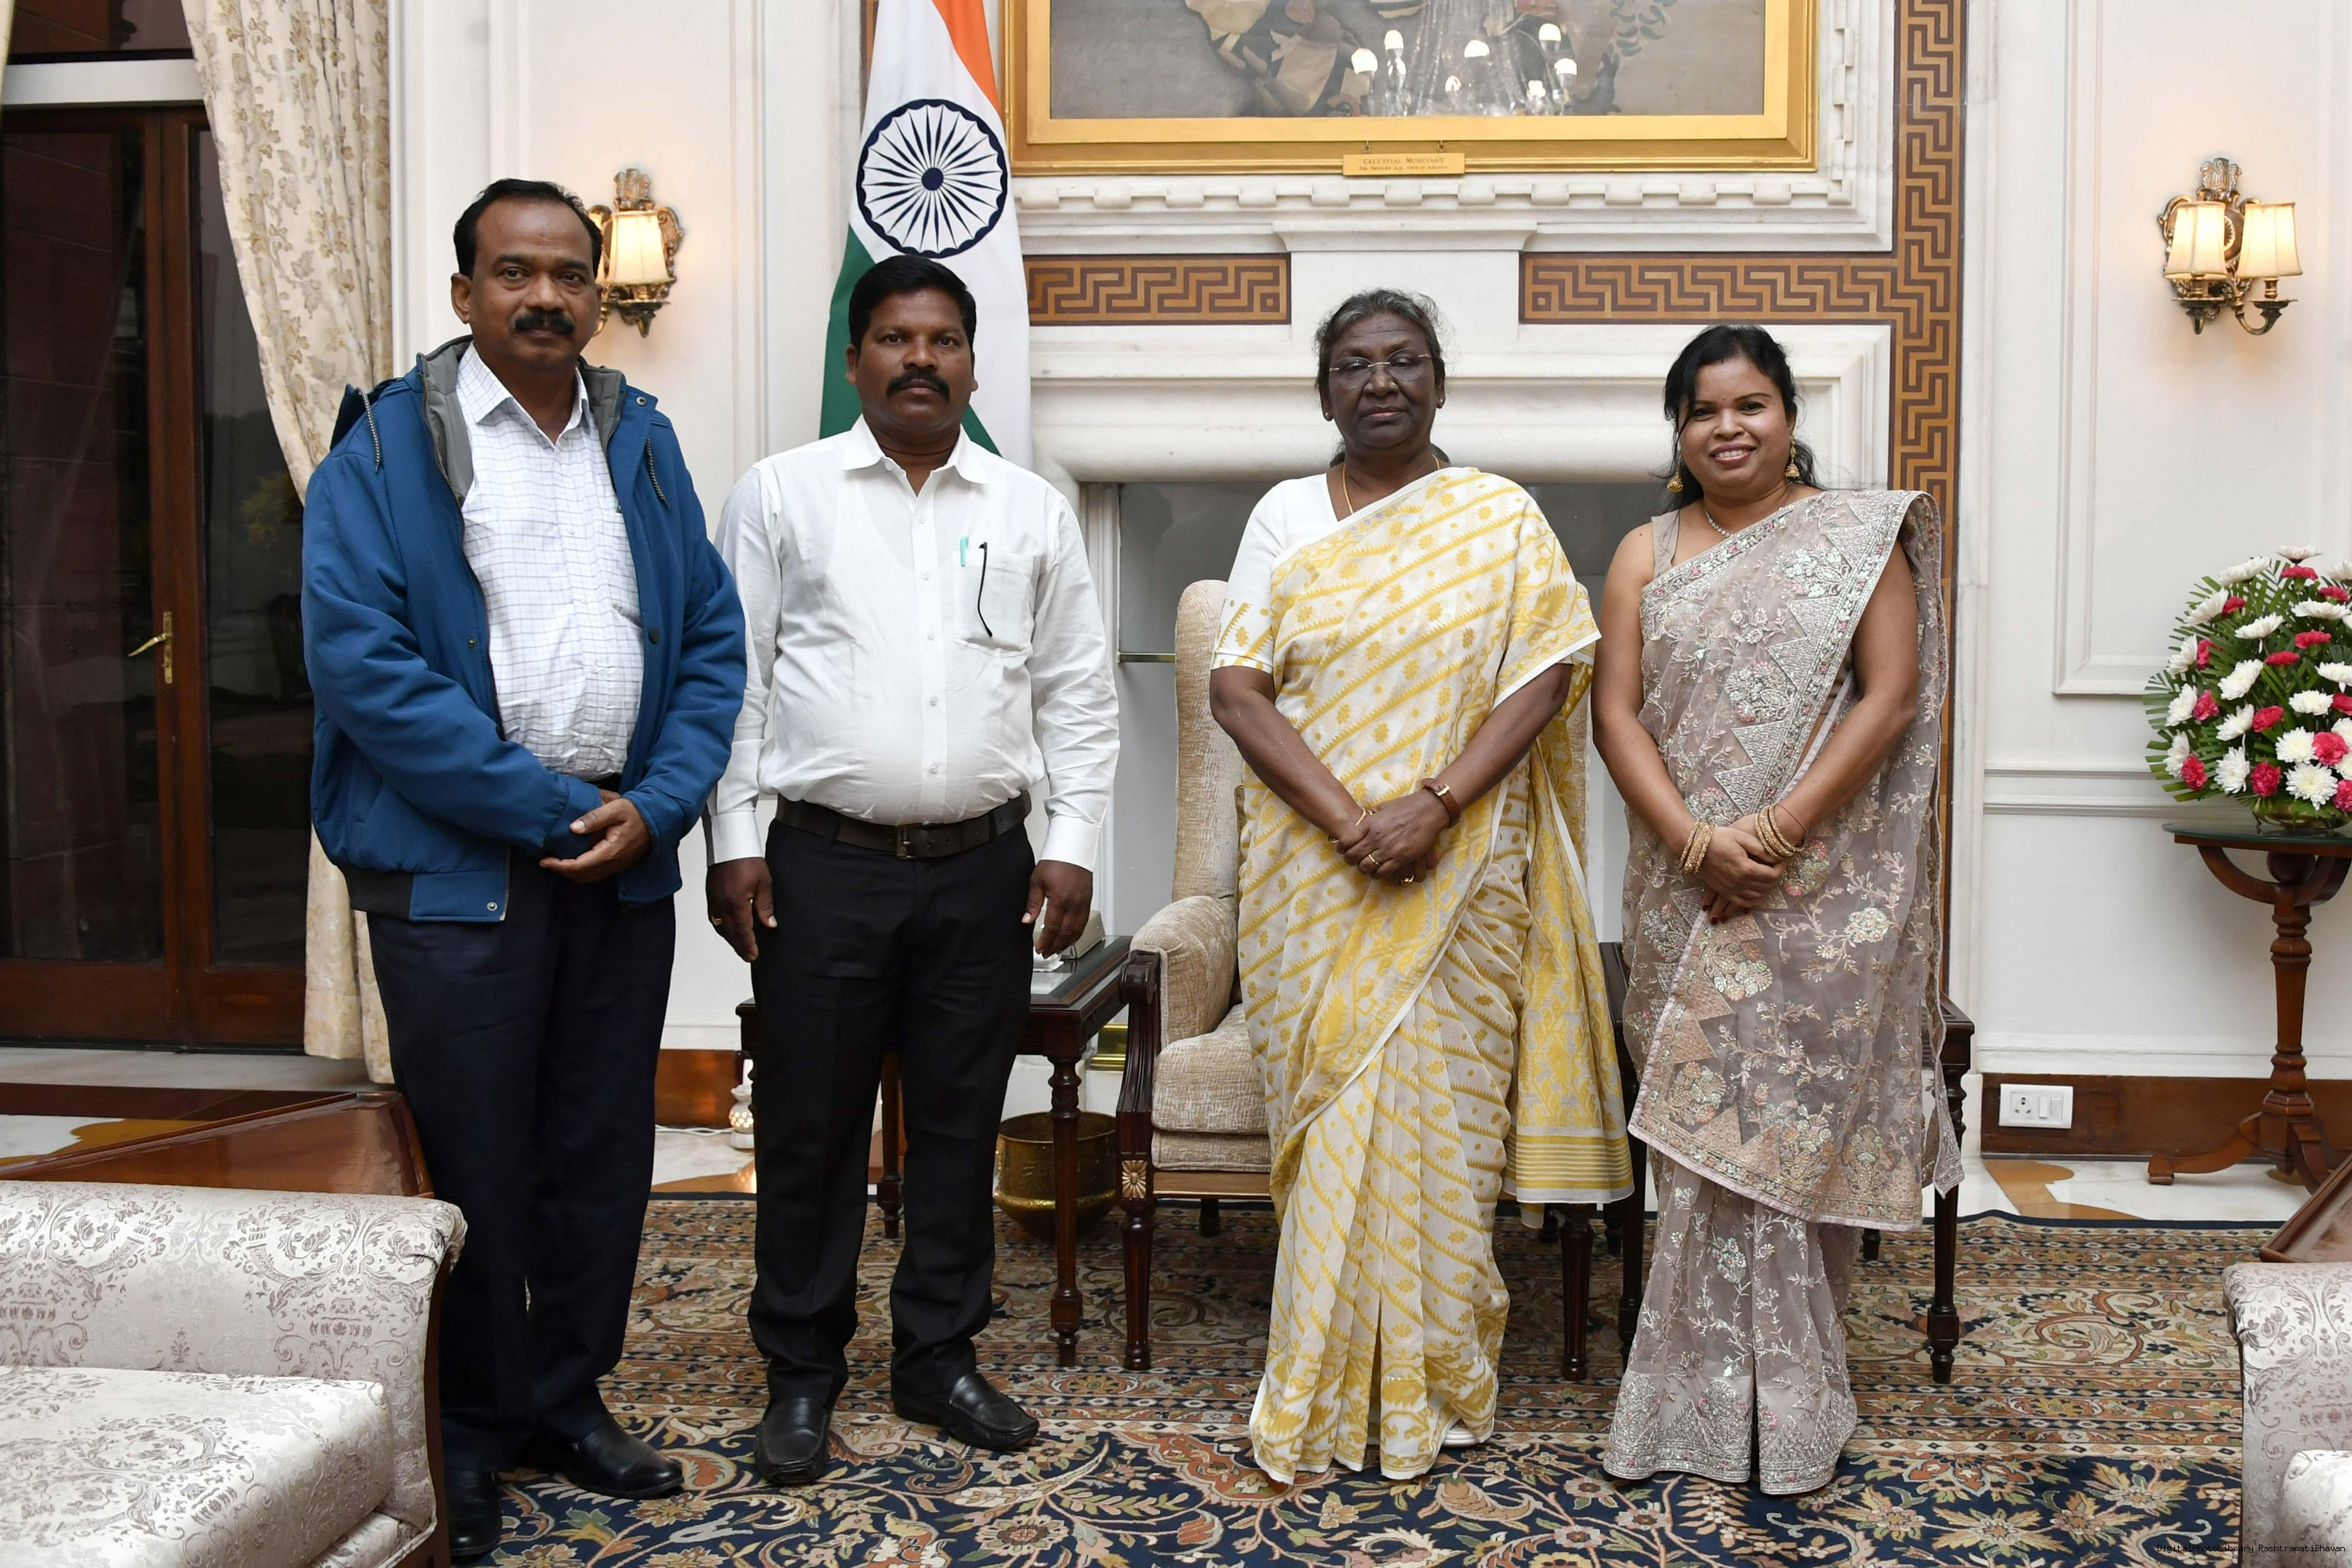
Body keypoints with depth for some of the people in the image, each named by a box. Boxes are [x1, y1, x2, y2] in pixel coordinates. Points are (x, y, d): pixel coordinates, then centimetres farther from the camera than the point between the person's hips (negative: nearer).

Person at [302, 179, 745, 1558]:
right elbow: (361, 660, -13)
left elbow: (712, 639, 9)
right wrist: (549, 808, -15)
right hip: (455, 864, -4)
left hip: (625, 861, 4)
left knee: (604, 1150, 12)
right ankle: (470, 1429, 24)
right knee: (473, 1162, 6)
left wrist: (655, 806, -7)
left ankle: (570, 1396, 30)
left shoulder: (643, 439, 10)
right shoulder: (386, 445, -4)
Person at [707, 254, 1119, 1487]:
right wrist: (733, 843, -5)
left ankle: (938, 1357, 26)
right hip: (825, 864, -2)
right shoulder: (782, 494, 4)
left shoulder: (1033, 511, 10)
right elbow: (733, 680, 1)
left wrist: (1071, 846, 2)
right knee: (809, 1123, 5)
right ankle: (802, 1373, 20)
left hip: (982, 870, 2)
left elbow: (1078, 693, 10)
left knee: (960, 1122, 11)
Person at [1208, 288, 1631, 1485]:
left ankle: (1429, 1381, 17)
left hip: (1460, 875, -1)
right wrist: (1349, 818, -15)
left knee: (1435, 1108, 2)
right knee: (1329, 1108, 4)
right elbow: (1236, 687, -3)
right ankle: (1330, 1387, 17)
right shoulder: (1286, 517, 7)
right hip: (1311, 878, 1)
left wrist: (1434, 807, -18)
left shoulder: (1502, 520, 5)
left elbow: (1547, 674, -5)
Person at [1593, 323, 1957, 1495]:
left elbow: (1890, 697, -5)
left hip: (1827, 887, -2)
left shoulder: (1860, 537, 4)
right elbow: (1615, 715, 1)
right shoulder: (1646, 556, 10)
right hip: (1686, 894, 2)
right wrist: (1697, 842, -13)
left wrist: (1779, 832, -15)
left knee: (1802, 1122, 1)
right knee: (1703, 1127, 4)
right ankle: (1709, 1398, 16)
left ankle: (1791, 1406, 15)